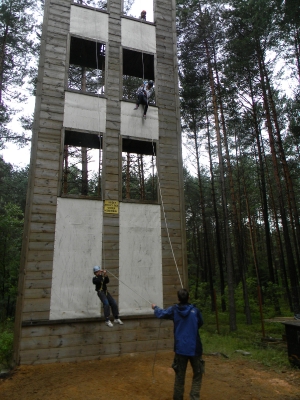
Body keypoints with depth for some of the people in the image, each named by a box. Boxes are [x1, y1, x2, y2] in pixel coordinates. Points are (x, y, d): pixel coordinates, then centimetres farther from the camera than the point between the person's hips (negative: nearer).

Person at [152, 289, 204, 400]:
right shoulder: (195, 310, -8)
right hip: (194, 348, -1)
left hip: (180, 349, 2)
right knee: (197, 375, 12)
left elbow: (160, 314, 13)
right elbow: (200, 323, 11)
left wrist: (155, 307, 33)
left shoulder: (174, 310, -4)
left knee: (179, 376, 15)